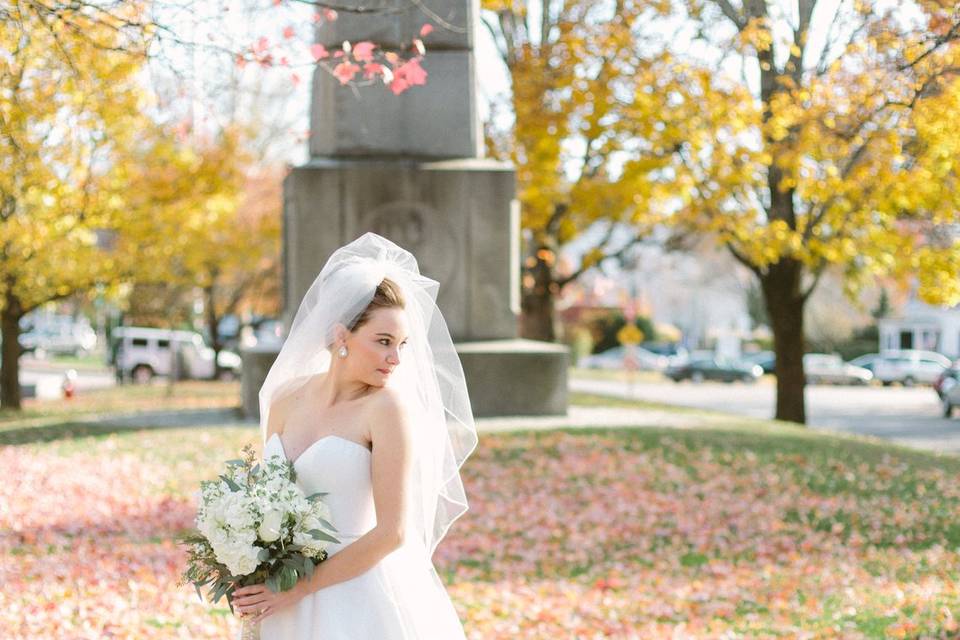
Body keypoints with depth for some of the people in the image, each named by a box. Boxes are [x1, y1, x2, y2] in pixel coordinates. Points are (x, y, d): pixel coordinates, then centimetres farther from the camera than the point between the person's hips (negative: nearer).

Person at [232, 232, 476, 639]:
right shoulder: (285, 399, 1)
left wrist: (298, 589, -13)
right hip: (291, 606, 5)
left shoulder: (388, 407, -14)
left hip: (364, 599, -5)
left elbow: (392, 532, -16)